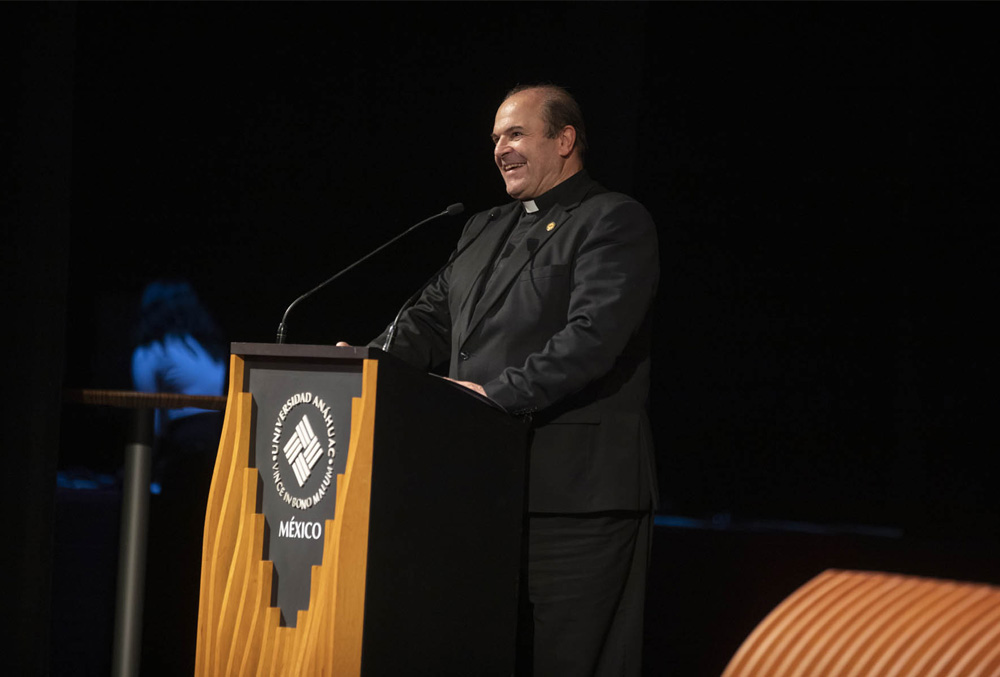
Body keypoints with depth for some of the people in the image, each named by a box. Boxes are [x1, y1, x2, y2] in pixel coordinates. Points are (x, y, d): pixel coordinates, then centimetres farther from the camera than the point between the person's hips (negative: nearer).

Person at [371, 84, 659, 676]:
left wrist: (499, 393, -24)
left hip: (574, 494, -8)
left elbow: (594, 337, -17)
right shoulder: (484, 231, 23)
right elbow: (433, 321, 19)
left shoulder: (616, 222, -4)